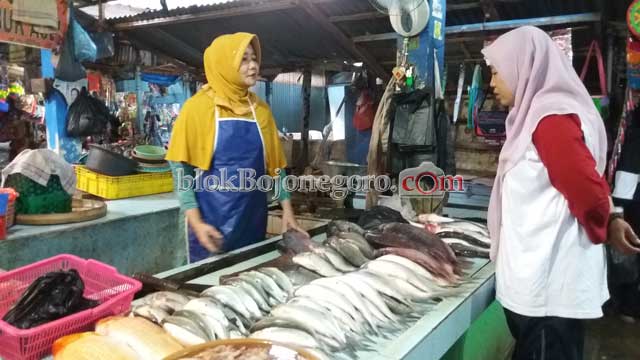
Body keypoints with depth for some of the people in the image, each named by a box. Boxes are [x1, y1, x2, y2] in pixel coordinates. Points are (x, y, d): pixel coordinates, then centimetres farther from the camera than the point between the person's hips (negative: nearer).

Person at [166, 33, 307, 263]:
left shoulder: (261, 110, 7)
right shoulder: (198, 107, -7)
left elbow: (274, 163, 11)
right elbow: (182, 168, -8)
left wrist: (287, 210, 6)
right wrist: (196, 222, -16)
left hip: (253, 219, 5)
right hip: (211, 222, -4)